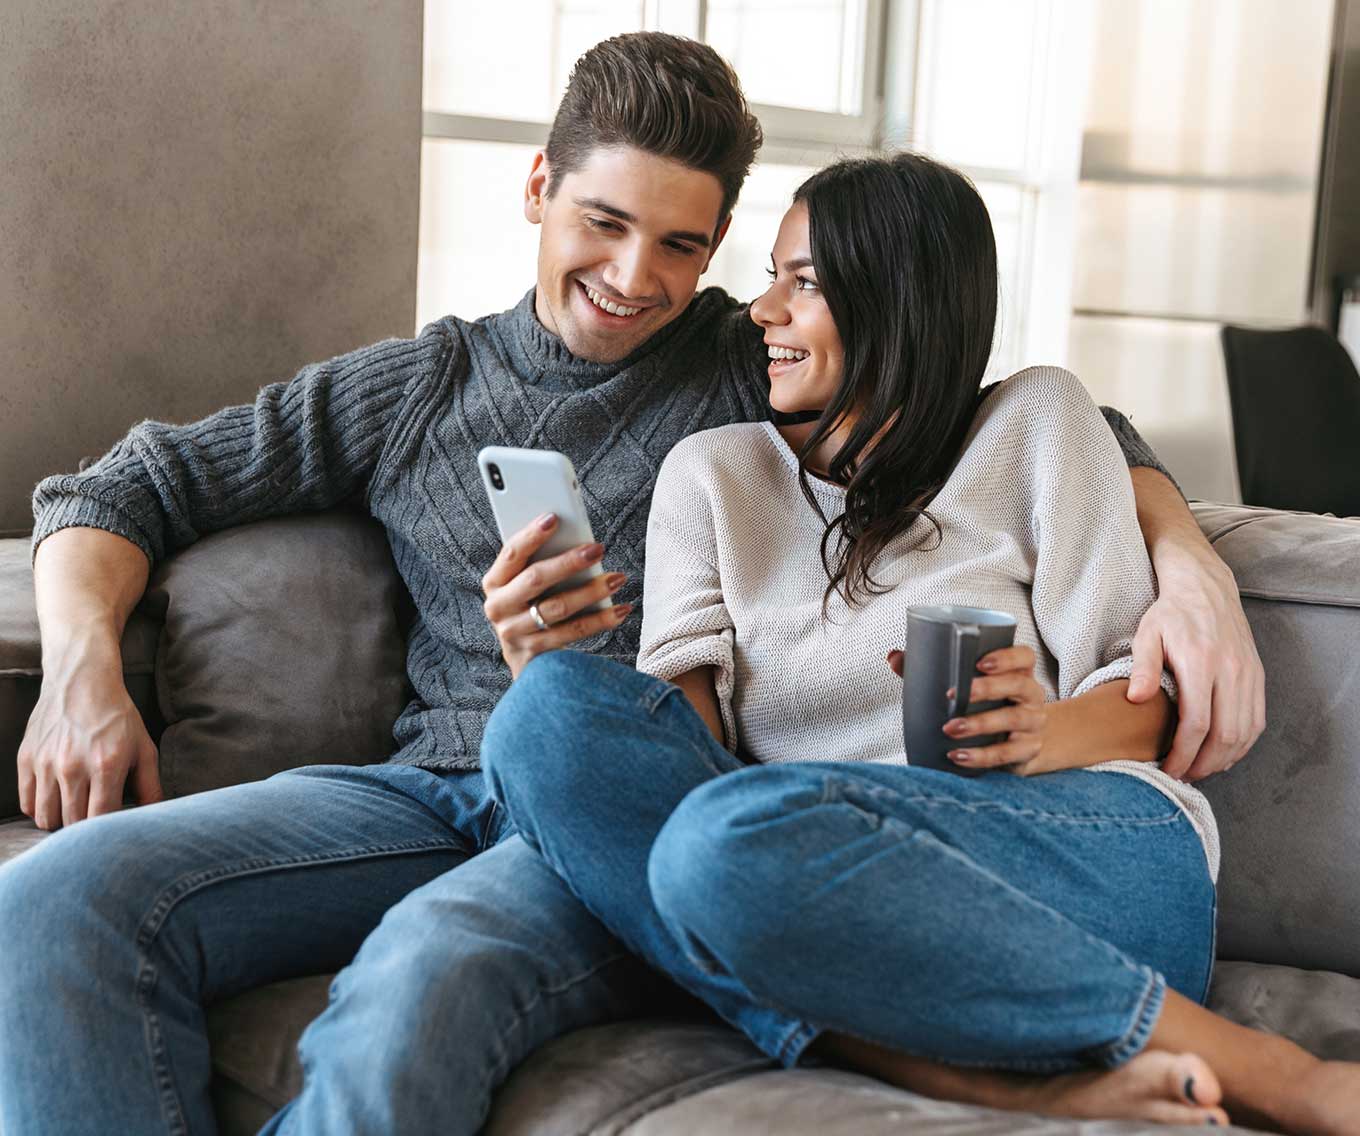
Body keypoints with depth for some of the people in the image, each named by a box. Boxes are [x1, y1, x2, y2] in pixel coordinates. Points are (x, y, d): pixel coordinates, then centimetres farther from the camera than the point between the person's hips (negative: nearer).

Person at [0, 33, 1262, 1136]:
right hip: (430, 785, 4)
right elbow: (128, 488, 22)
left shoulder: (759, 374, 13)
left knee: (419, 982, -38)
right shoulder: (417, 388, 19)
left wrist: (1191, 567, -8)